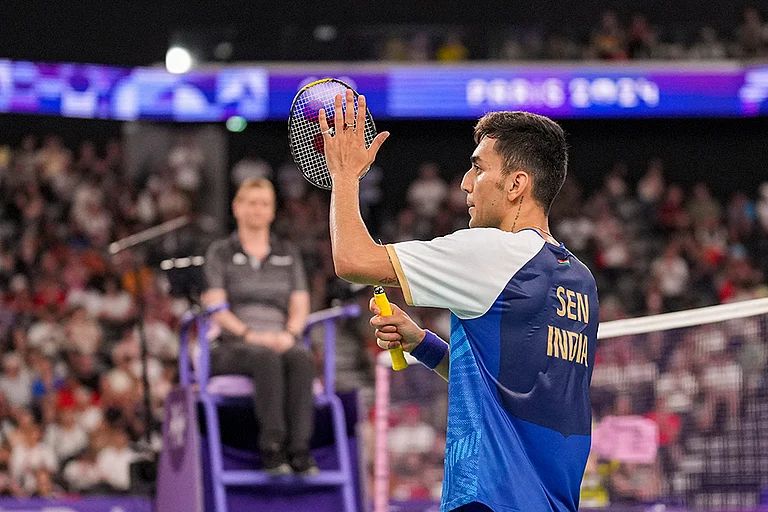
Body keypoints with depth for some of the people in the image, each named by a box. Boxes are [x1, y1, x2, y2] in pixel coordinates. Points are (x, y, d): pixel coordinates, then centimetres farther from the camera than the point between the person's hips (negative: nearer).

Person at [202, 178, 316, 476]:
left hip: (281, 342, 2)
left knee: (300, 358, -36)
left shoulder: (288, 254, 21)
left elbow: (300, 306, 11)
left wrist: (289, 334, -11)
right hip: (232, 345, -2)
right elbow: (216, 308, 0)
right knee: (266, 359, -39)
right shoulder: (220, 253, 12)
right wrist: (249, 334, -17)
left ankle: (299, 449, -45)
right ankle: (272, 449, -45)